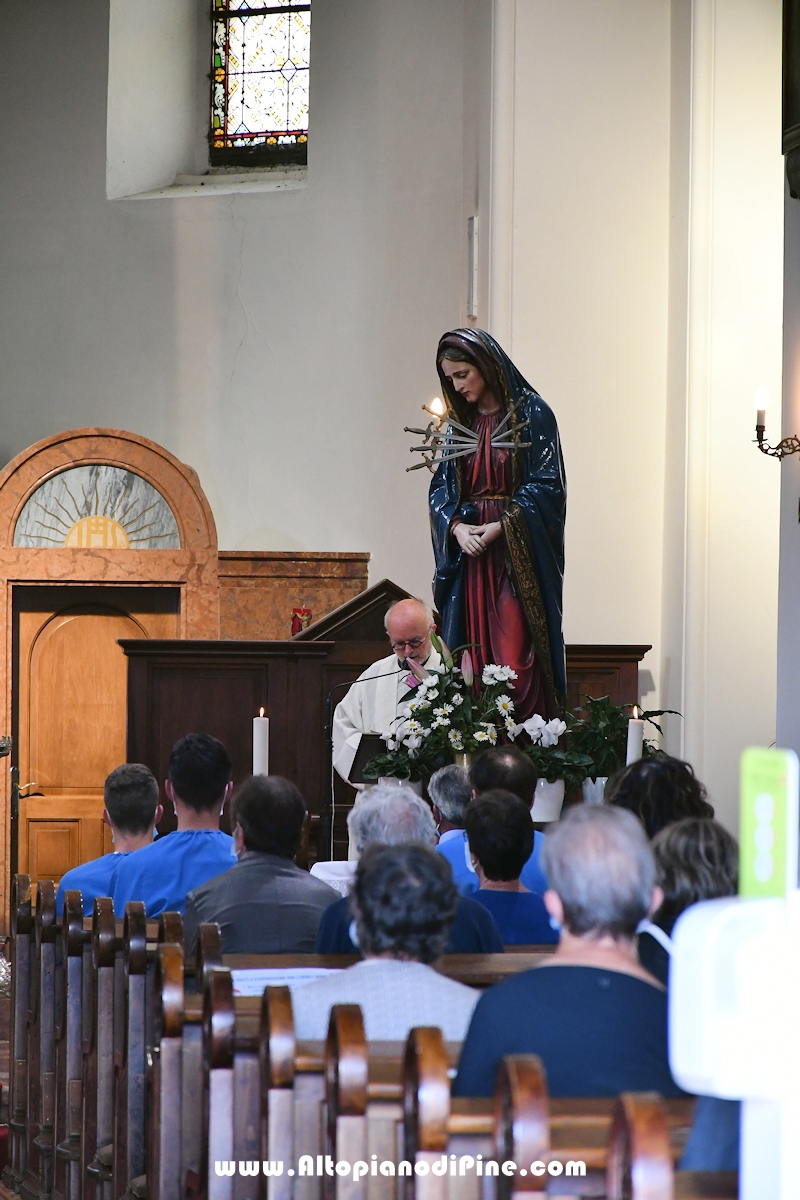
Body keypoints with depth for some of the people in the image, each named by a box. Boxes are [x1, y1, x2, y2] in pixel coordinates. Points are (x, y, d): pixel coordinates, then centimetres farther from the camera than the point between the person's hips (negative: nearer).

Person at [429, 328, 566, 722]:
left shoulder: (531, 414, -3)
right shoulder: (459, 423, 14)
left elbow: (546, 485, -8)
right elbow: (441, 489, 11)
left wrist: (500, 527, -16)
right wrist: (457, 527, -9)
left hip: (518, 555, -5)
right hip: (469, 556, 5)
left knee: (515, 653, -11)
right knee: (471, 655, 0)